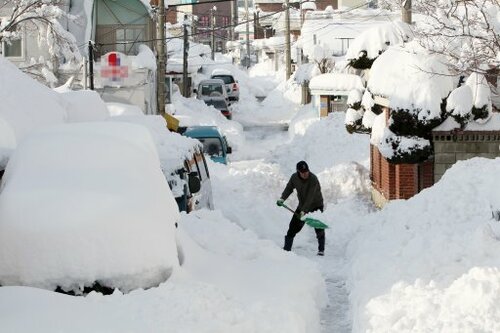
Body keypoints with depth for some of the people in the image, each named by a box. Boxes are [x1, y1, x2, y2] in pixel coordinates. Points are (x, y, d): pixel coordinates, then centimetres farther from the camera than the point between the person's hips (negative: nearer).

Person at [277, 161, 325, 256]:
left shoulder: (313, 179, -28)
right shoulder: (294, 177, -11)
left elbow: (310, 197, -33)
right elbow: (289, 188, 6)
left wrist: (304, 210, -38)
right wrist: (282, 198, -11)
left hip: (316, 205, -5)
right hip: (302, 205, 5)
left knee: (319, 228, -7)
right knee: (293, 226, 0)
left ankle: (321, 250, 6)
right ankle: (286, 248, 6)